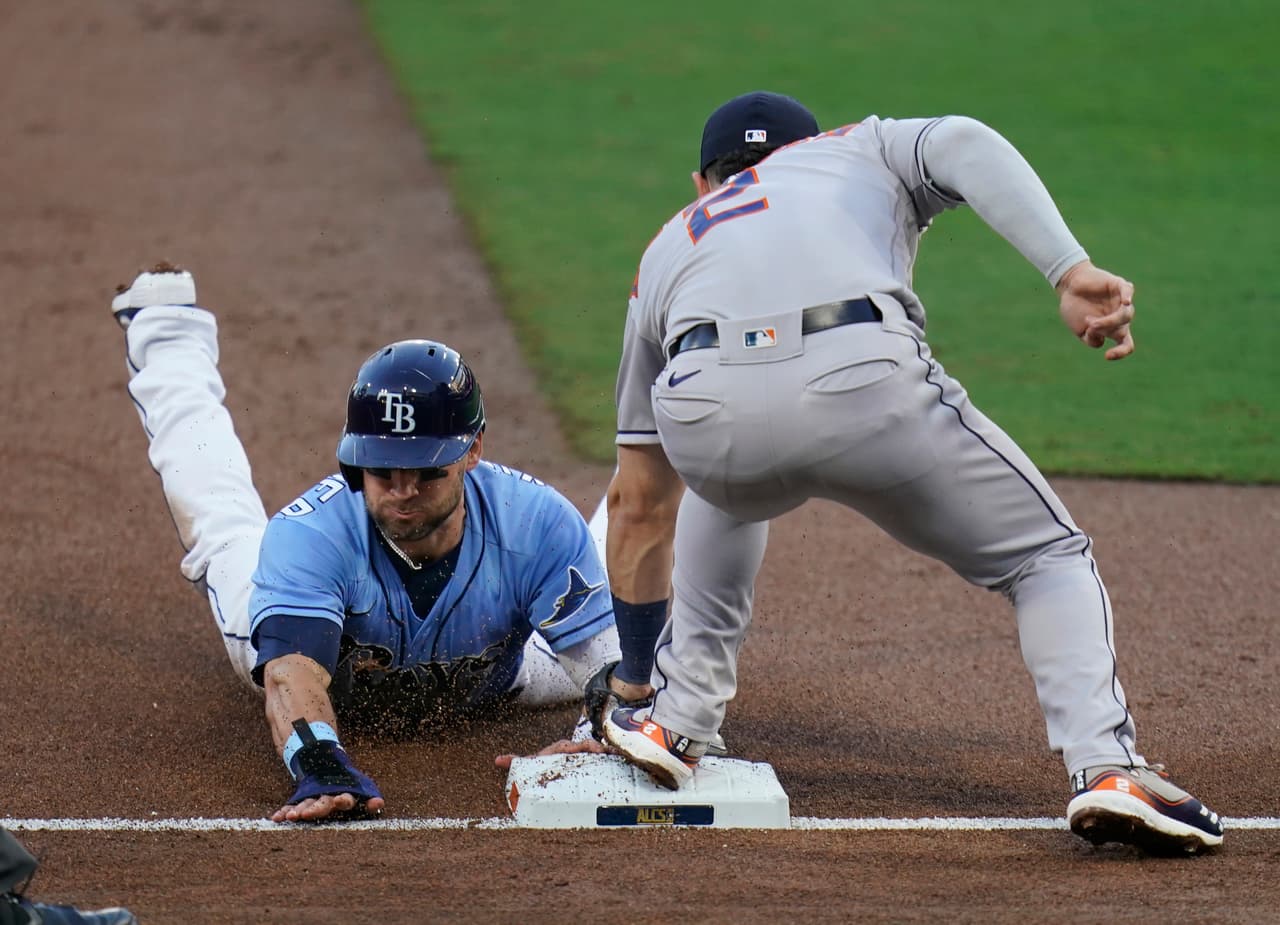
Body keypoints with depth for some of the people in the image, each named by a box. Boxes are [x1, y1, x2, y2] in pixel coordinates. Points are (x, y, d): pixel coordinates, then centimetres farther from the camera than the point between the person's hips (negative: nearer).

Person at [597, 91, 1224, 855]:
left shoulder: (670, 247, 40)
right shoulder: (865, 150, 37)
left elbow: (638, 504, 42)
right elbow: (963, 144, 9)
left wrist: (636, 688, 49)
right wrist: (1072, 272, -4)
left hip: (704, 411, 3)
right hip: (863, 379, -3)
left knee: (727, 491, 41)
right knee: (1050, 555, 17)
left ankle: (674, 722, 31)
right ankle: (1106, 766, -4)